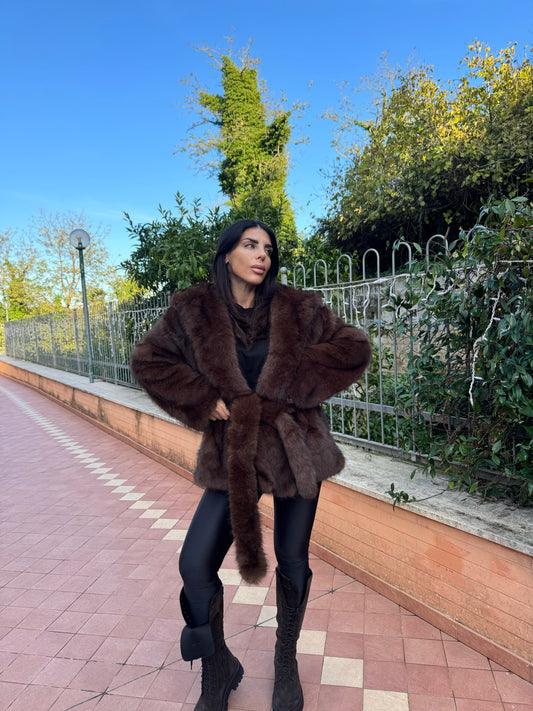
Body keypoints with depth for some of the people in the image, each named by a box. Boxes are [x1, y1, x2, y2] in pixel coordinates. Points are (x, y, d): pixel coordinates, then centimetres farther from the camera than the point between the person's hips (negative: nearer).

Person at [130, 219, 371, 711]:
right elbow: (148, 361, 4)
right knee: (195, 565, -5)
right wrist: (204, 399, -8)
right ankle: (218, 670, 26)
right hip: (233, 456, 0)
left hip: (297, 448, 1)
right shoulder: (193, 312, -1)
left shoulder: (298, 310, -1)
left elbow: (355, 347, 0)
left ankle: (286, 659, 42)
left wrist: (294, 382, -9)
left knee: (293, 560, 13)